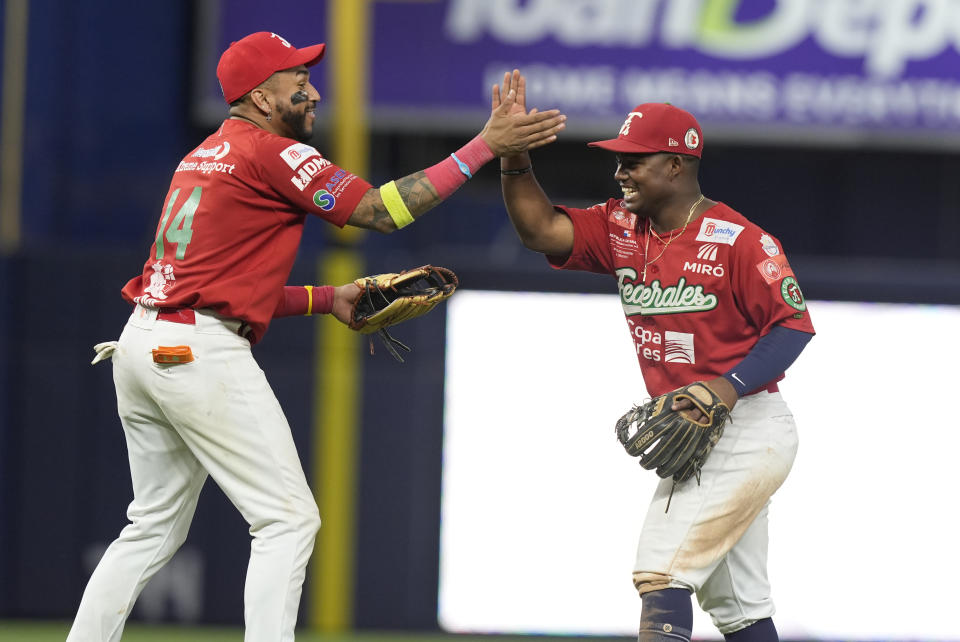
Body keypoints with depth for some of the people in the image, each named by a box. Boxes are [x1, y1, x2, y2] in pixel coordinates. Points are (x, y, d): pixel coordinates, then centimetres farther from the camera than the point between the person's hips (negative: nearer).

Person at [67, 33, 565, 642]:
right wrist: (485, 145, -13)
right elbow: (384, 210, -13)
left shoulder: (205, 157, 22)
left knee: (155, 525, 18)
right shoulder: (270, 153, -7)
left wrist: (327, 299, 16)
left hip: (142, 345, 9)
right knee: (289, 518, -6)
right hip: (200, 353, -9)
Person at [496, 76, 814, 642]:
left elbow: (795, 323, -14)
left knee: (663, 577, -19)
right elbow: (540, 230, 0)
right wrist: (514, 158, -15)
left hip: (748, 431, -9)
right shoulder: (622, 229, 7)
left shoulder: (741, 242, -15)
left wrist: (730, 388, -25)